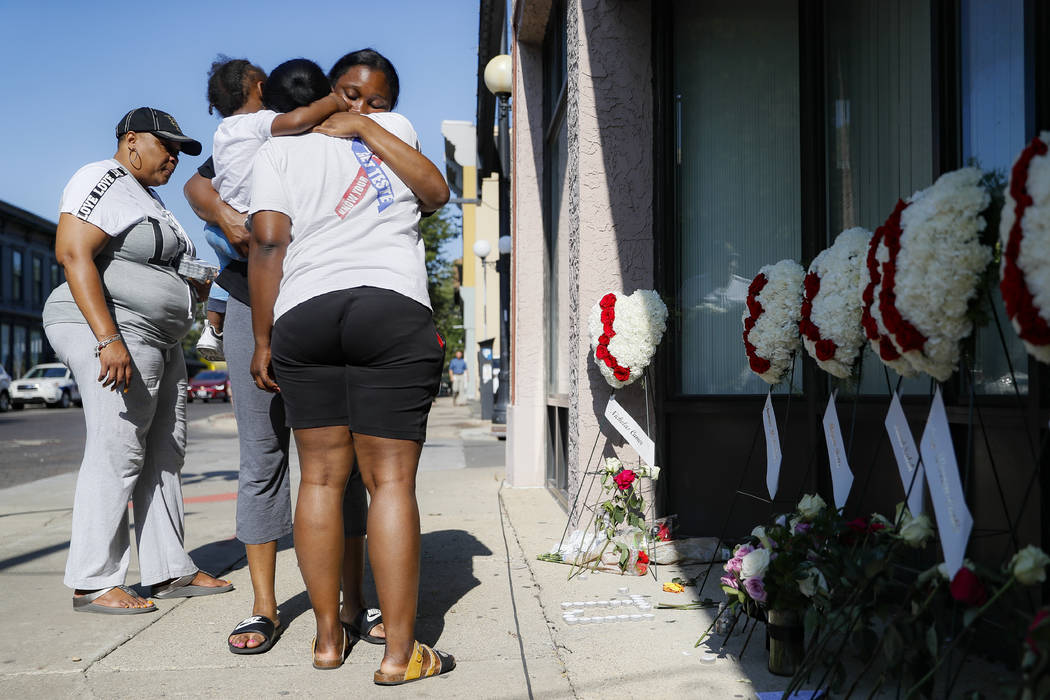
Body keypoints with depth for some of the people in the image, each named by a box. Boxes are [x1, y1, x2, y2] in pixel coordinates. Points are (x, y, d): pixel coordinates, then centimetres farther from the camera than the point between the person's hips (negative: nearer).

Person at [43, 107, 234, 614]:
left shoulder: (148, 197, 23)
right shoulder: (103, 181, -7)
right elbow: (72, 254, -19)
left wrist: (192, 287, 12)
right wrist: (109, 339, -27)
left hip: (158, 340, 10)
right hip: (112, 329, -10)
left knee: (165, 453, 8)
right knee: (117, 451, -10)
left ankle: (169, 571, 14)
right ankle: (92, 583, -2)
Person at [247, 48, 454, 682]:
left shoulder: (280, 149, 15)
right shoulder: (396, 131, 16)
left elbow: (268, 242, 5)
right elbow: (436, 193, 6)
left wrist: (262, 339, 5)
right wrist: (368, 129, 10)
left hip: (301, 317, 3)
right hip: (392, 313, -2)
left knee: (321, 476, 8)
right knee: (391, 480, -4)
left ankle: (328, 637, 14)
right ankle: (401, 653, -1)